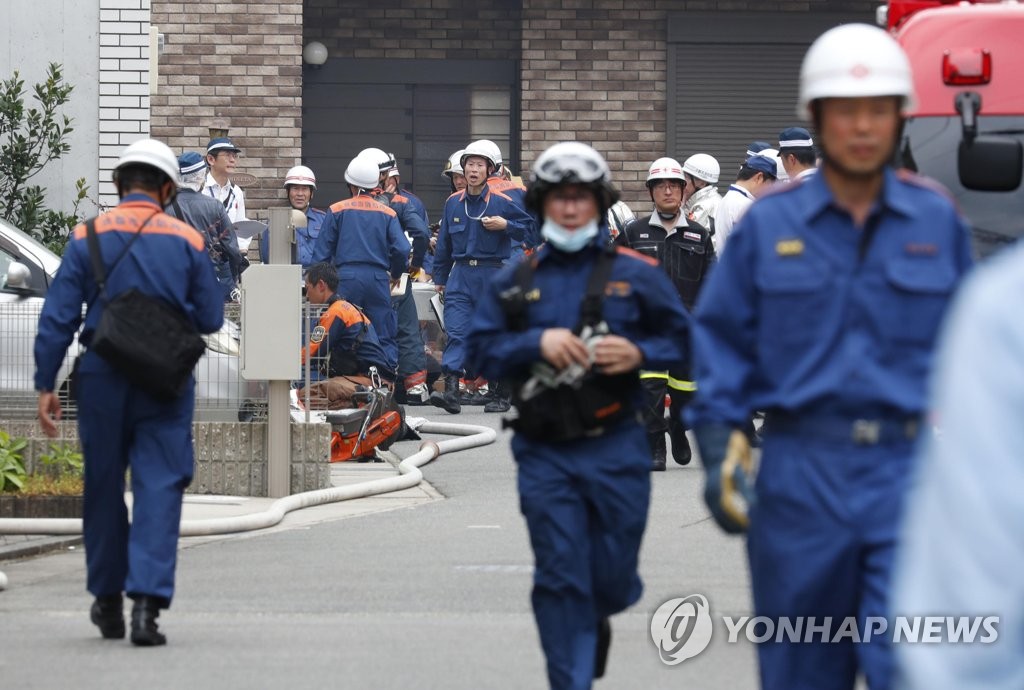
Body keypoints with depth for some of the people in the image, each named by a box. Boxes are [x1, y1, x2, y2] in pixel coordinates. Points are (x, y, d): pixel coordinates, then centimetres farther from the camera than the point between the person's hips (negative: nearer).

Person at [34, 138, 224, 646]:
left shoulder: (89, 236, -1)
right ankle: (146, 601, -16)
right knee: (159, 488, -2)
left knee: (104, 488, 14)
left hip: (102, 378, 1)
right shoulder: (187, 241, 0)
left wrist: (45, 386, -1)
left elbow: (57, 317, -4)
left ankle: (107, 601, 24)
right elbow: (210, 318, 4)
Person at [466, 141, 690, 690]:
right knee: (559, 577, -3)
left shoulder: (635, 275, 4)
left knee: (612, 579, 5)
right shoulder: (513, 283, 8)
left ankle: (595, 619, 40)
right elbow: (482, 350, 2)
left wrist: (639, 354, -14)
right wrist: (538, 343, -14)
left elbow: (681, 339, 6)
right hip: (545, 454, 0)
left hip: (616, 450, 0)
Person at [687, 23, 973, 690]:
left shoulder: (938, 221, 5)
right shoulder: (769, 224, 2)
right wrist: (720, 450, -3)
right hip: (802, 473, 1)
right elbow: (722, 336, 6)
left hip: (910, 469, -1)